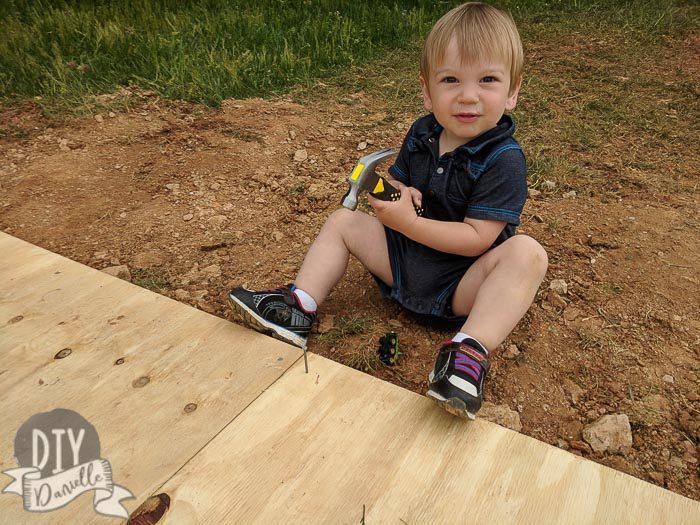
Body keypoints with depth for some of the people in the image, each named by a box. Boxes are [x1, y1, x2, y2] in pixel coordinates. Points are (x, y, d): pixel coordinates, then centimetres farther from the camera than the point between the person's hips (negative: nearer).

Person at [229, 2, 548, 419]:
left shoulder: (504, 160, -19)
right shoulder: (422, 134, 0)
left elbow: (476, 239, -24)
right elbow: (398, 180, 13)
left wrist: (408, 221, -27)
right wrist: (399, 192, -12)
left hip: (460, 286, -6)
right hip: (404, 260, 6)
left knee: (526, 253, -32)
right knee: (343, 220, 2)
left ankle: (471, 350, -43)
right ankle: (300, 307, -8)